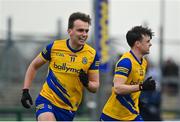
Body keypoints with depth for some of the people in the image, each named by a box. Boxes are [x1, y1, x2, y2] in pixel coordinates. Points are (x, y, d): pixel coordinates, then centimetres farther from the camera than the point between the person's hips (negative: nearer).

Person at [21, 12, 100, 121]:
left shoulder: (92, 55, -4)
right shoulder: (54, 47, -5)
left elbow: (95, 87, 2)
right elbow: (34, 66, 10)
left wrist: (86, 83, -21)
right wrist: (25, 91, 2)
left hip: (68, 109, 2)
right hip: (47, 100, -2)